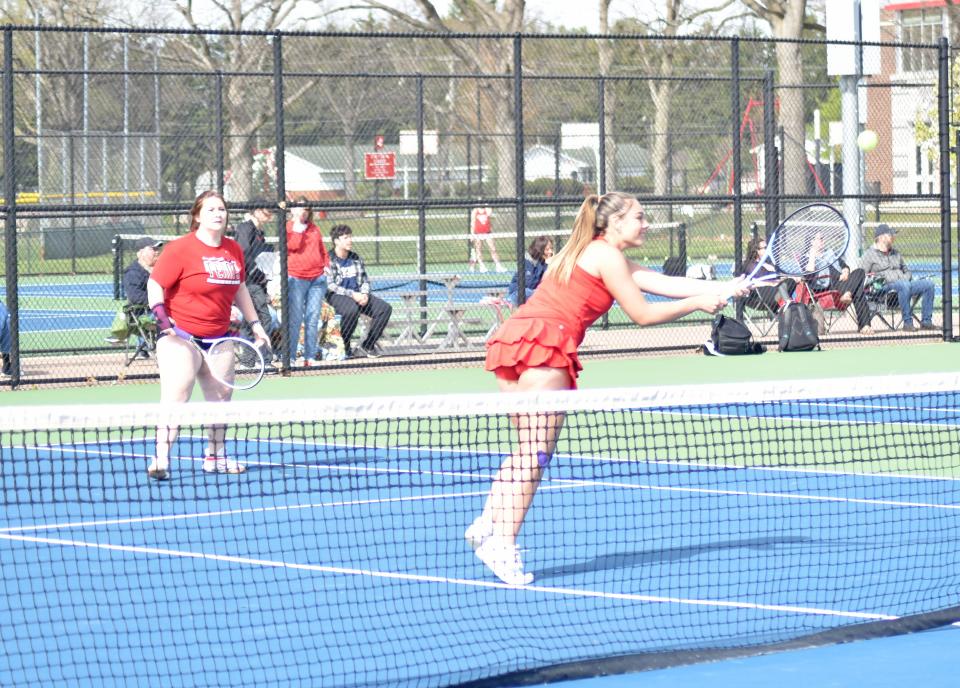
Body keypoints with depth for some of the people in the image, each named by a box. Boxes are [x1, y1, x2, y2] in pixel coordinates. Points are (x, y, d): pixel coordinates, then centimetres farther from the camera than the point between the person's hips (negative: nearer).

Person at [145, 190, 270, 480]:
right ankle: (161, 460, -17)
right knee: (175, 398, -17)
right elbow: (155, 285, -11)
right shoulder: (180, 249, -12)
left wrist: (255, 323, 22)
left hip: (218, 337, 7)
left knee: (220, 396, 13)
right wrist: (162, 319, -24)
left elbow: (239, 288, 22)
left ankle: (215, 457, 29)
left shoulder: (234, 250, 9)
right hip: (180, 336, -7)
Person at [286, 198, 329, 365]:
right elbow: (293, 245, -13)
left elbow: (322, 249, 25)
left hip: (317, 278, 5)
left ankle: (310, 356, 8)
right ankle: (291, 356, -3)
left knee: (313, 318, 4)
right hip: (296, 278, -5)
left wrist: (326, 264, 10)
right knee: (295, 319, -7)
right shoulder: (288, 227, 3)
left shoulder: (314, 229, 19)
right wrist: (298, 226, -10)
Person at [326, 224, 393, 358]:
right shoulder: (329, 260, -7)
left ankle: (367, 345, -5)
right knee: (352, 309, -40)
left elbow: (365, 280, 18)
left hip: (357, 295, 7)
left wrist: (364, 294, -5)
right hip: (336, 296, -7)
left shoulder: (356, 259, 15)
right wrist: (352, 294, -22)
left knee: (385, 308, -11)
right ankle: (343, 346, -23)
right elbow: (330, 285, -15)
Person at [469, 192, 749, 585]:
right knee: (537, 452, -8)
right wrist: (698, 303, 6)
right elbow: (643, 314, -2)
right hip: (543, 345, -9)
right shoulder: (606, 255, -3)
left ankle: (487, 524, 10)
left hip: (512, 339, 9)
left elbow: (666, 283, 21)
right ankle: (502, 542, -12)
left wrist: (723, 289, 16)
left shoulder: (611, 259, 25)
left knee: (528, 450, 15)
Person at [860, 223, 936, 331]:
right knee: (904, 285, -38)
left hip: (905, 284, 7)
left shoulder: (896, 253, 28)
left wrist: (906, 277, 6)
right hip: (884, 288, -7)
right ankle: (907, 322, -36)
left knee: (928, 284, -12)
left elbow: (907, 271, 31)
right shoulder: (869, 255, 7)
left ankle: (926, 321, -14)